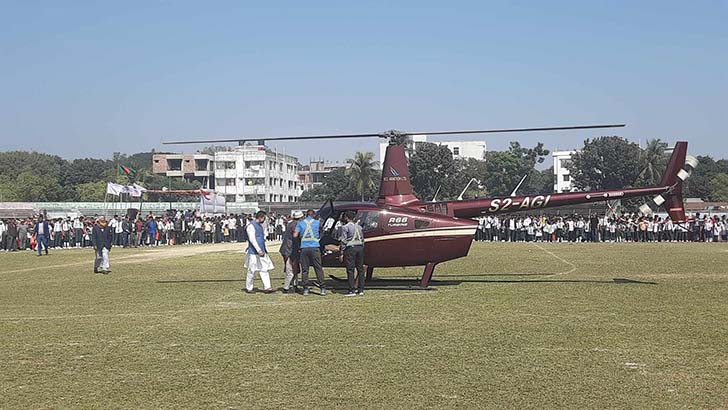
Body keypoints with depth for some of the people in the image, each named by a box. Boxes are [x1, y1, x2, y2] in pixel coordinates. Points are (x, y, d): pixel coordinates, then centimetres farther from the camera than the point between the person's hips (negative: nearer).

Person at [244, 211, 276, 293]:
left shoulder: (260, 225, 15)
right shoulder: (251, 226, -13)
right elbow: (252, 239, -19)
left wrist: (264, 250, 20)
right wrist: (259, 250, -23)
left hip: (261, 251, 8)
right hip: (254, 252, -8)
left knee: (264, 269, 2)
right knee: (252, 271, 1)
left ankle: (267, 287, 0)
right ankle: (248, 288, 13)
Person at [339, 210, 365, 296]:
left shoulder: (345, 227, -6)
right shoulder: (359, 226, 13)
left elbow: (343, 241, -8)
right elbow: (362, 239, 15)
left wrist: (342, 253, -5)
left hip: (350, 248, -6)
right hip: (360, 247, 6)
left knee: (350, 270, -4)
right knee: (360, 269, 8)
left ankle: (352, 291, -6)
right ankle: (361, 290, 10)